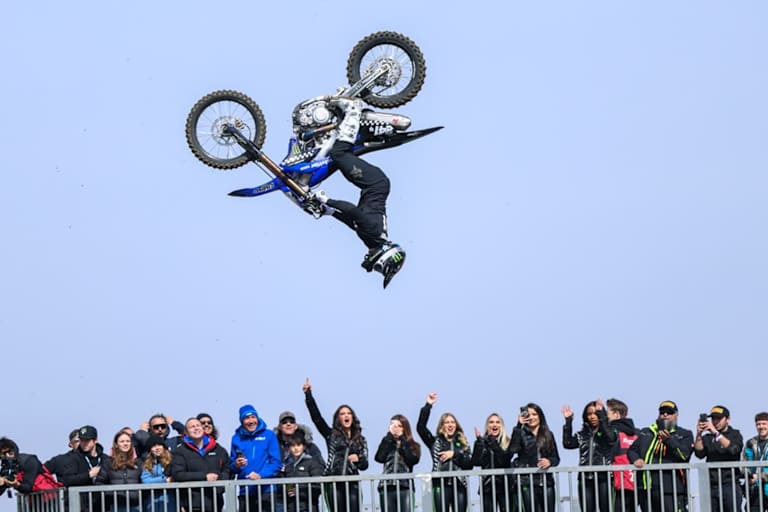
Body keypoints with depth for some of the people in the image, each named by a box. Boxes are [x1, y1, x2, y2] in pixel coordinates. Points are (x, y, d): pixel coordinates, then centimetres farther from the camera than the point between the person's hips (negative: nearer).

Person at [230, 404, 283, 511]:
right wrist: (236, 466, -12)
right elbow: (231, 467, 12)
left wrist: (260, 475, -18)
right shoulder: (237, 438, 10)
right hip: (245, 491, 3)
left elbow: (276, 462, -3)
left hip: (265, 490, -3)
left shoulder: (269, 435, 3)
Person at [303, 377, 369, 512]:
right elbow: (316, 417, 1)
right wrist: (308, 395, -4)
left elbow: (364, 465, 12)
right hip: (334, 482, -2)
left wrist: (358, 459, -12)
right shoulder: (331, 435, 11)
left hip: (352, 483, 2)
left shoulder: (360, 440, 16)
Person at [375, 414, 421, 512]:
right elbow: (379, 458, -3)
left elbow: (412, 460, -9)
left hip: (405, 487, -2)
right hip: (387, 487, 2)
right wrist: (390, 436, 2)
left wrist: (402, 439, -1)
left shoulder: (413, 446, 12)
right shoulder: (387, 444, 16)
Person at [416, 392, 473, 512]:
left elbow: (469, 464, 3)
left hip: (459, 485, 2)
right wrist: (428, 405, -6)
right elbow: (420, 427, -4)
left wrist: (454, 454, -9)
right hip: (441, 485, -2)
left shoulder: (463, 443, 13)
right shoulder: (435, 441, 9)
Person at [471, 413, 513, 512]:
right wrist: (479, 441, -15)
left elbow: (505, 460, -15)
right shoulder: (482, 442, 5)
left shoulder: (507, 442, 4)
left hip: (505, 486, 0)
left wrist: (492, 442, -19)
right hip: (488, 486, 0)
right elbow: (476, 462, -8)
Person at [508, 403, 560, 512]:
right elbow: (512, 450, -18)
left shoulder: (548, 435, 13)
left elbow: (556, 458, 14)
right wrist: (519, 425, -21)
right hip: (527, 482, -3)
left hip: (546, 482, 3)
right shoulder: (521, 433, 2)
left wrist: (549, 461, -10)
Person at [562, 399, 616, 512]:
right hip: (586, 479, 4)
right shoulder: (582, 435, 14)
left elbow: (610, 437, -20)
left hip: (604, 478, -4)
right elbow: (568, 444, 2)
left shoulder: (608, 431, 3)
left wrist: (601, 413, -20)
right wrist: (568, 421, -3)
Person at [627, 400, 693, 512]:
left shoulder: (684, 435, 10)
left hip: (672, 489, -4)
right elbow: (632, 450, 18)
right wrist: (636, 459, -5)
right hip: (647, 487, 4)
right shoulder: (645, 433, 21)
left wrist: (668, 439, -21)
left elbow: (684, 454, -8)